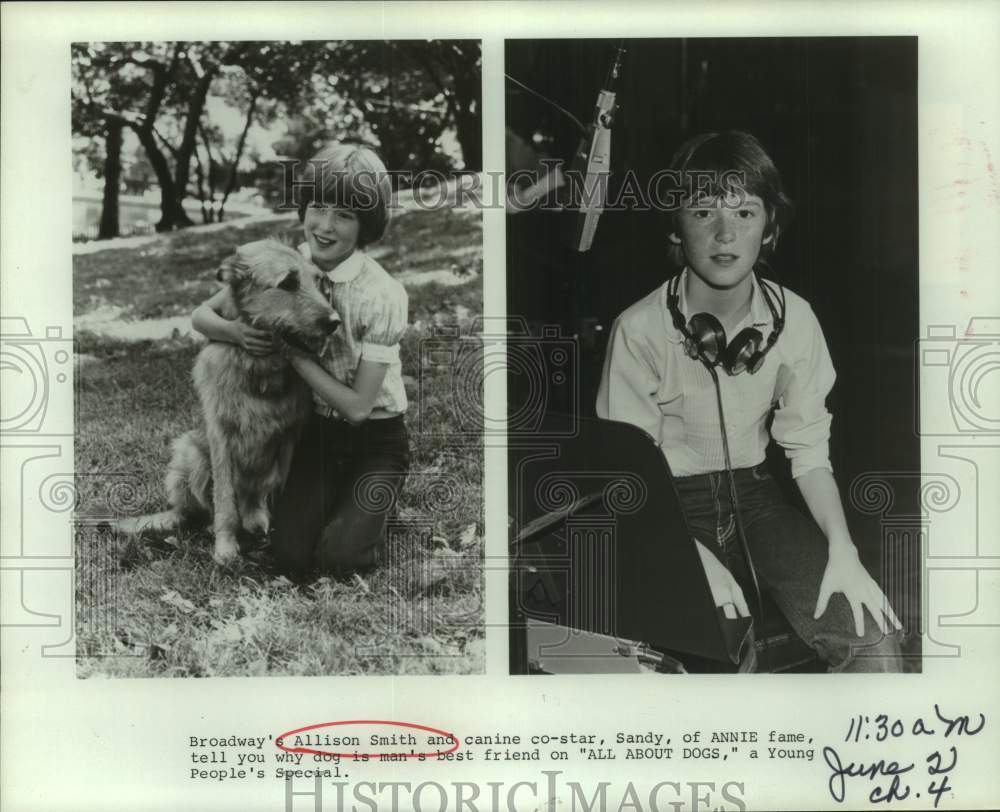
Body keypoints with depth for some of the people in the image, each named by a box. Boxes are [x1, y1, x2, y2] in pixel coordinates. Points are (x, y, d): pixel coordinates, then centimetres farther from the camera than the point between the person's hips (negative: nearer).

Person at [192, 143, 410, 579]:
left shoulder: (383, 295, -23)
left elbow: (358, 406, -22)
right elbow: (202, 314, -1)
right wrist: (235, 331, -24)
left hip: (377, 440, -3)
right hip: (318, 431, 4)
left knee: (337, 555, -20)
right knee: (291, 555, -11)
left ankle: (373, 505, 12)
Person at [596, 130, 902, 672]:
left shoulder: (793, 319, -5)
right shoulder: (639, 330, -16)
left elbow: (809, 449, 2)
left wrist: (842, 550, -12)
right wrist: (698, 558, -24)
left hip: (754, 495, 3)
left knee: (873, 641, -17)